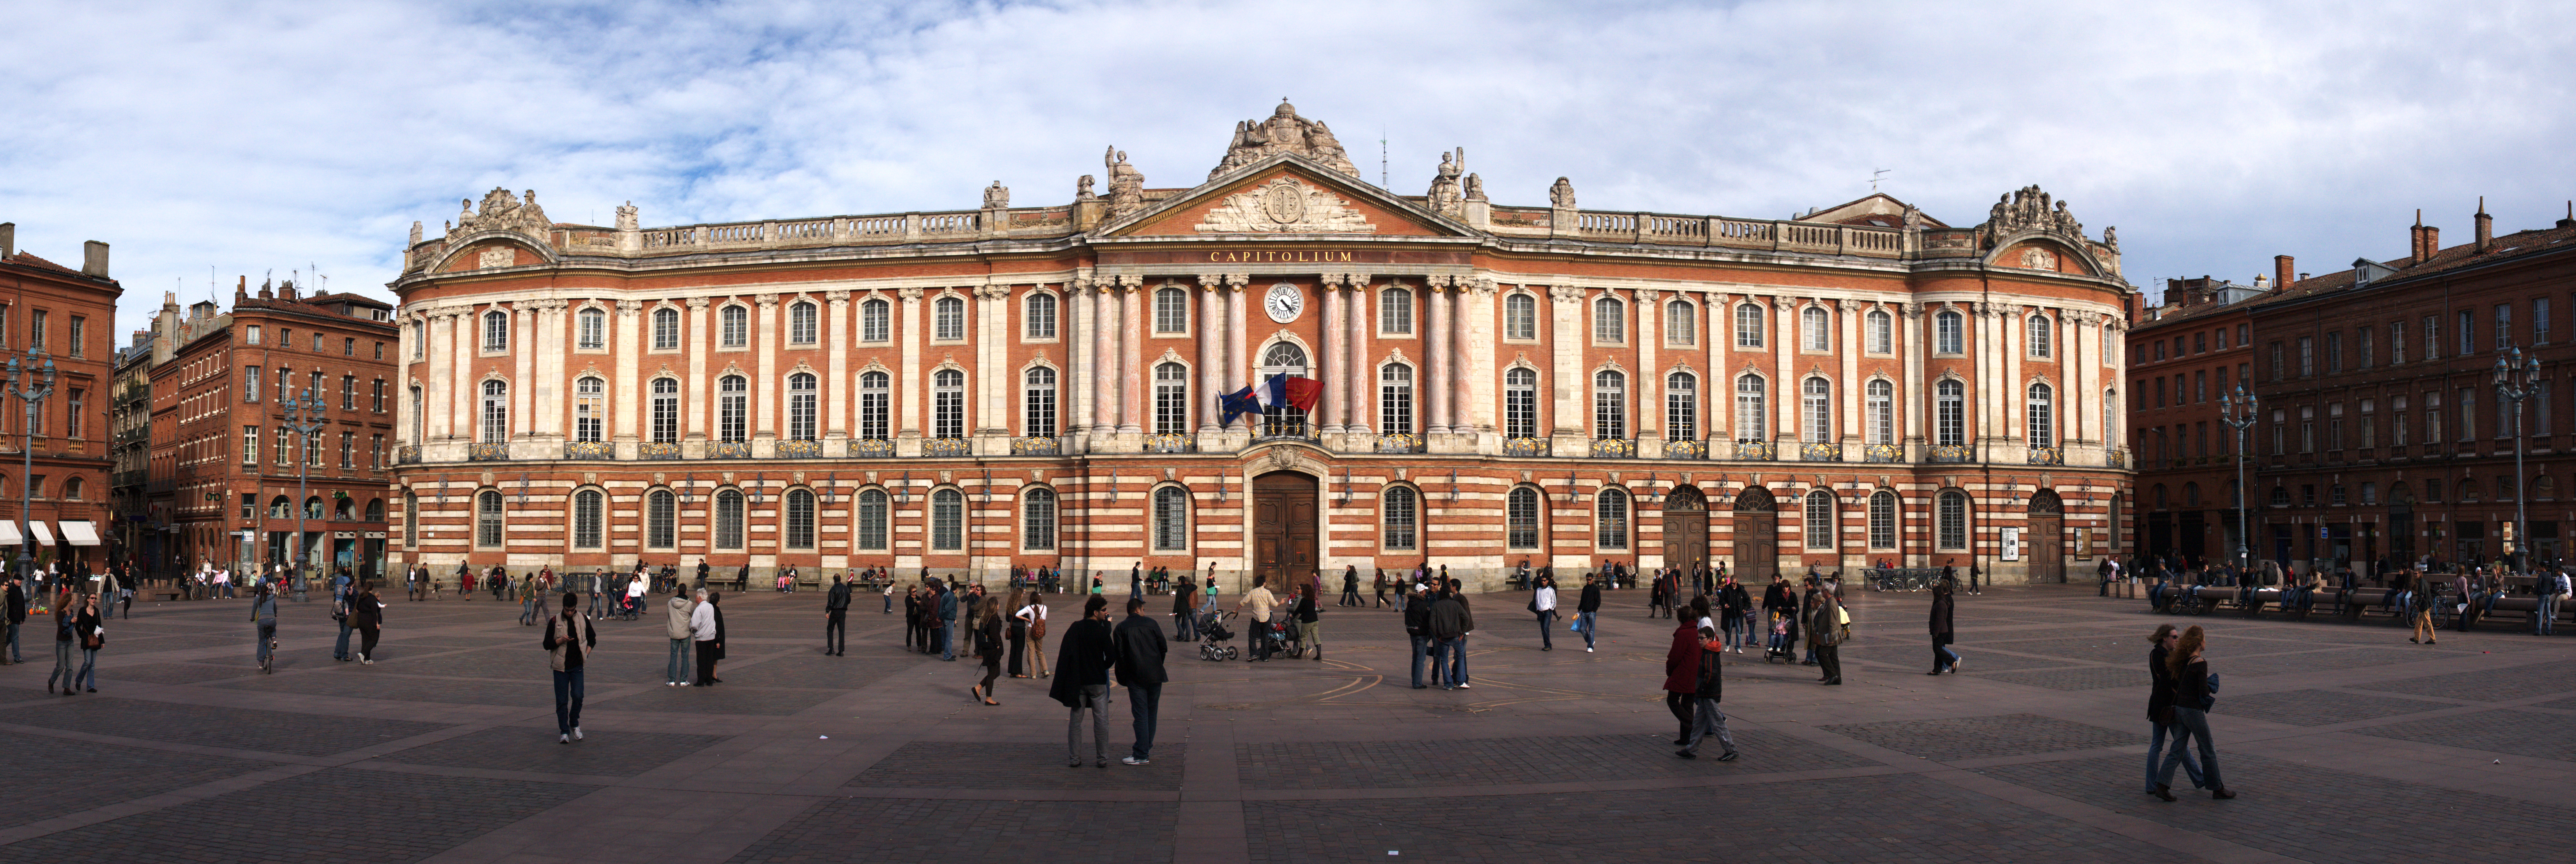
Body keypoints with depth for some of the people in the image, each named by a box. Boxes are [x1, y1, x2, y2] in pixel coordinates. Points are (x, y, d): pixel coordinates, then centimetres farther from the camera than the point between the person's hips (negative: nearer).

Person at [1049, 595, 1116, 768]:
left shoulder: (1074, 629, -1)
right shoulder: (1102, 631, -12)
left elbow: (1065, 655, -1)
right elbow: (1112, 656, -11)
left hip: (1077, 681, 3)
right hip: (1097, 681, -3)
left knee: (1075, 721, 9)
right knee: (1101, 721, 5)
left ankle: (1074, 759, 9)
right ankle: (1102, 759, 7)